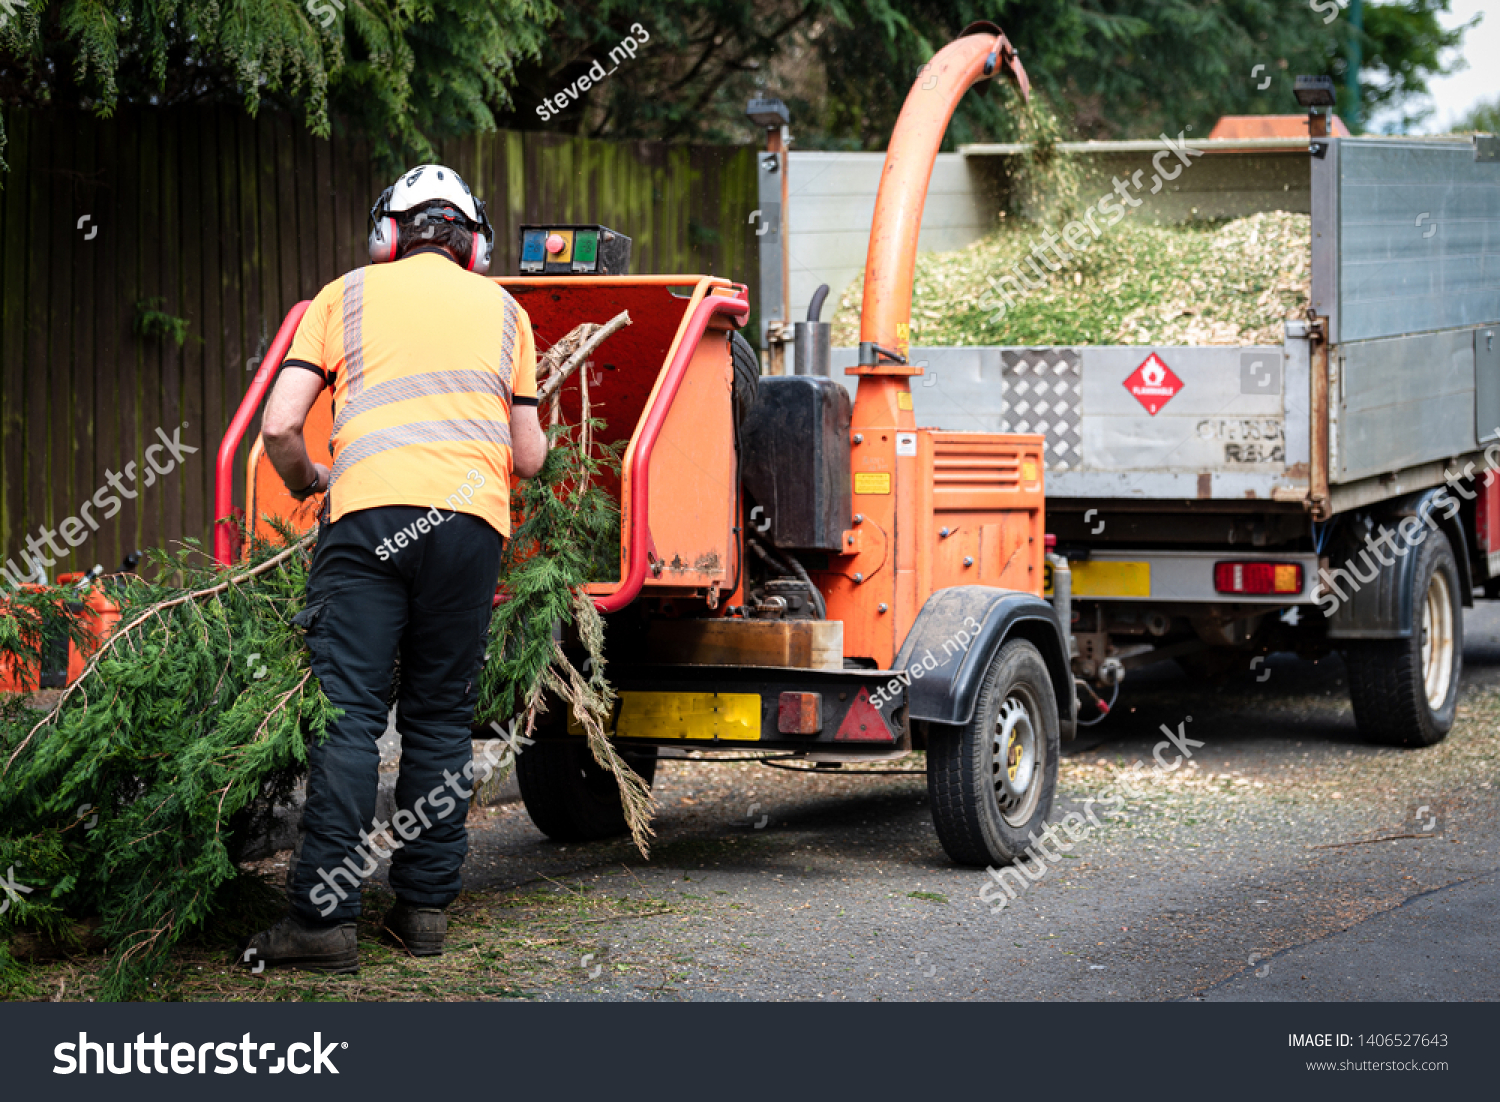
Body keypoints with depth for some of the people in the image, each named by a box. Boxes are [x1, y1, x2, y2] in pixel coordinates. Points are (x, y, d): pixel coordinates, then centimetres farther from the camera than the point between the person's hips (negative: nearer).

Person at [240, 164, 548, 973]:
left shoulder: (347, 294, 16)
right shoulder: (502, 308, 22)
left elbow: (278, 427, 7)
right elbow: (529, 458, 20)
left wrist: (307, 483, 27)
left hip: (371, 512, -2)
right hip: (473, 517, 2)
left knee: (346, 716, -5)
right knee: (441, 718, 10)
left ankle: (324, 915, -11)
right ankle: (425, 907, 10)